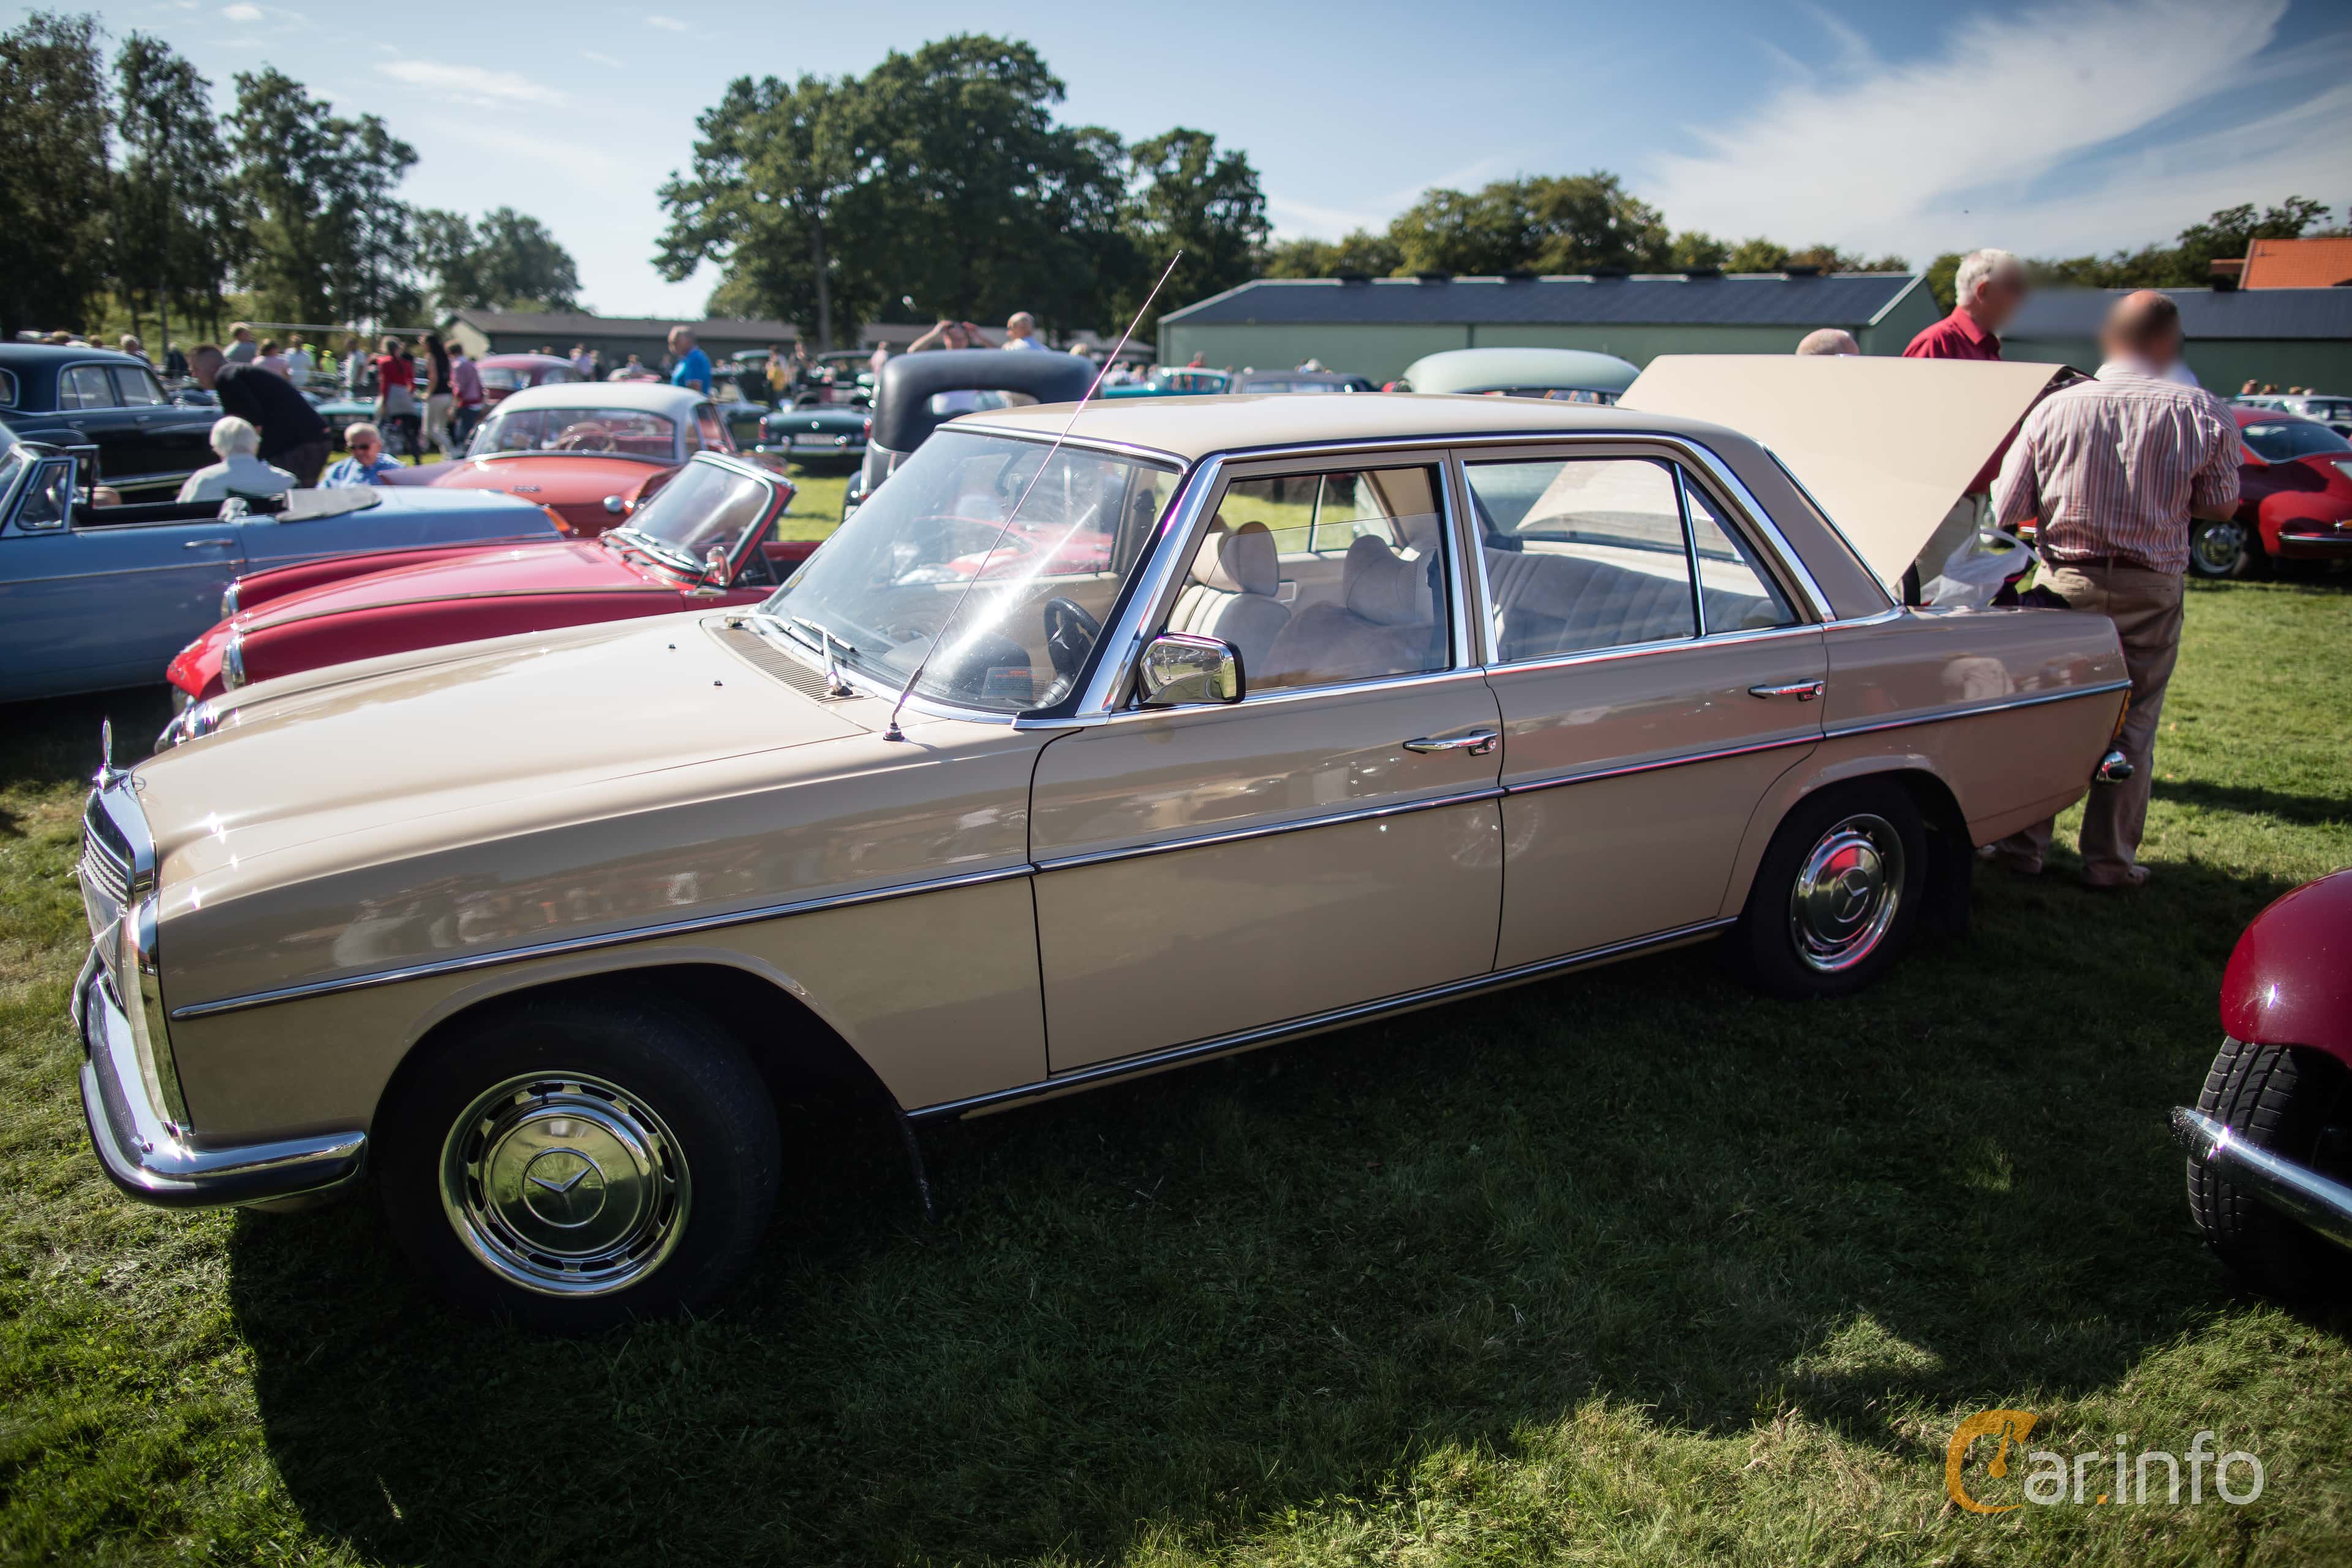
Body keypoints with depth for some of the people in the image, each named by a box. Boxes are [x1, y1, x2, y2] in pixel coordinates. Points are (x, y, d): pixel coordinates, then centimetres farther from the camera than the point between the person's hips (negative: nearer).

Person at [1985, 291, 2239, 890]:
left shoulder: (2055, 408, -7)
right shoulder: (2204, 414, -7)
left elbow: (2005, 509, -5)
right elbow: (2222, 504, 4)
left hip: (2066, 581, 0)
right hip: (2151, 591, 0)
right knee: (2131, 725, 9)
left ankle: (2022, 844, 18)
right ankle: (2110, 859, 15)